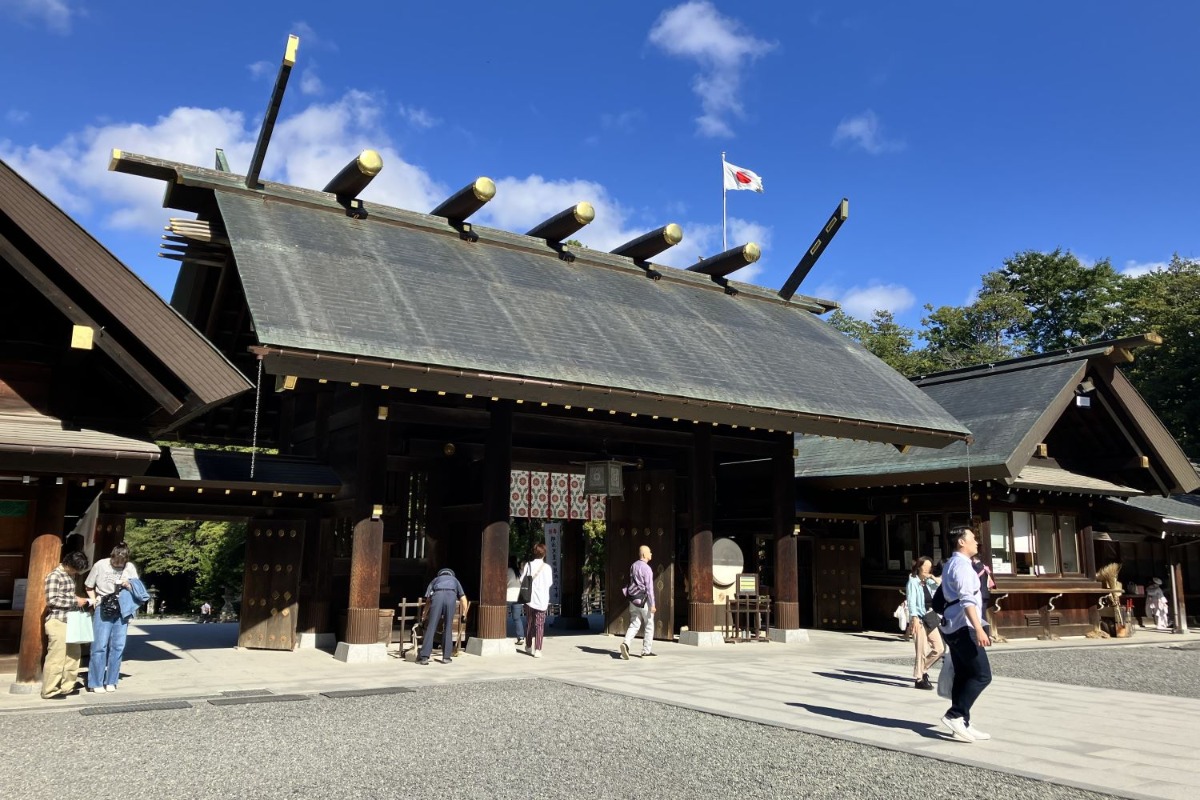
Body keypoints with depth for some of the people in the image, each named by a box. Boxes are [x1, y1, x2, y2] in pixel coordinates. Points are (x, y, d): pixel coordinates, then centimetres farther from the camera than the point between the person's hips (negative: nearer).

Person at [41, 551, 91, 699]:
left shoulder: (70, 576, 14)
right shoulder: (54, 576, -12)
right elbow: (52, 600, -19)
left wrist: (78, 600, 6)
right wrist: (75, 602, -15)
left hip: (70, 621, 9)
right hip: (57, 622, -9)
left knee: (73, 654, 13)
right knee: (56, 657, -5)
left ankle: (67, 686, 23)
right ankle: (49, 691, 3)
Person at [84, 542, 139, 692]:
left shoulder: (130, 568, 0)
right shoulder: (100, 565, -5)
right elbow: (89, 587, 7)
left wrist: (128, 585, -13)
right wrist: (94, 601, -5)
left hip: (122, 610, 2)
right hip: (103, 610, -2)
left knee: (118, 646, 5)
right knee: (100, 646, -2)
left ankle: (111, 681, 16)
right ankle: (95, 683, 9)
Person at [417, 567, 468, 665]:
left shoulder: (435, 580, 39)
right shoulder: (455, 580, 41)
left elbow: (428, 600, 28)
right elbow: (463, 599, 29)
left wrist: (425, 616, 39)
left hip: (437, 596, 0)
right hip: (451, 596, 0)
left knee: (431, 627, 0)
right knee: (448, 628, 9)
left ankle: (424, 656, -5)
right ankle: (446, 657, 7)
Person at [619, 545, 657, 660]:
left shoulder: (633, 566, 9)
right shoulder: (646, 568, -14)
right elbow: (649, 587, -17)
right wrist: (652, 604, -14)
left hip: (633, 601, 6)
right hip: (644, 601, -6)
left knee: (634, 625, 4)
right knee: (649, 626, 9)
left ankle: (626, 644, -17)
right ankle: (646, 651, 14)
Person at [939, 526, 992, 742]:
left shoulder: (952, 564, 20)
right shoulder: (961, 565, -13)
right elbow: (967, 600, -23)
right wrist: (978, 629, -29)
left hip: (953, 627, 10)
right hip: (963, 627, -10)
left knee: (963, 675, 9)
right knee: (982, 675, -9)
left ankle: (962, 724, 11)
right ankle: (955, 715, -12)